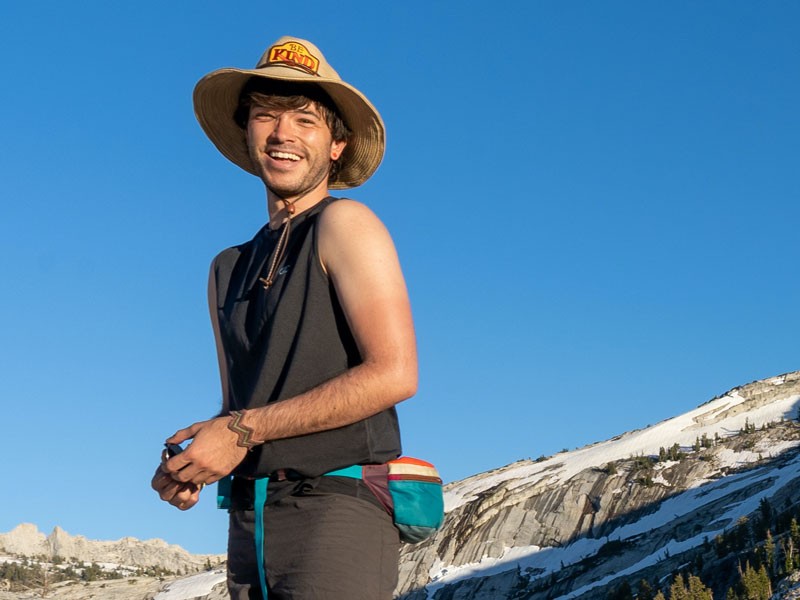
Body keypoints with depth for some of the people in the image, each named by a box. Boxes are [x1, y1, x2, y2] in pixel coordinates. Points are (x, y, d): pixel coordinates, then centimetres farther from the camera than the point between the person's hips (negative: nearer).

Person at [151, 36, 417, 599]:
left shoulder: (344, 224, -2)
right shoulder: (228, 269, 19)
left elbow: (394, 374, -13)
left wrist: (244, 429, -12)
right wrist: (189, 464, 1)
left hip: (336, 512, -7)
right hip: (250, 527, 7)